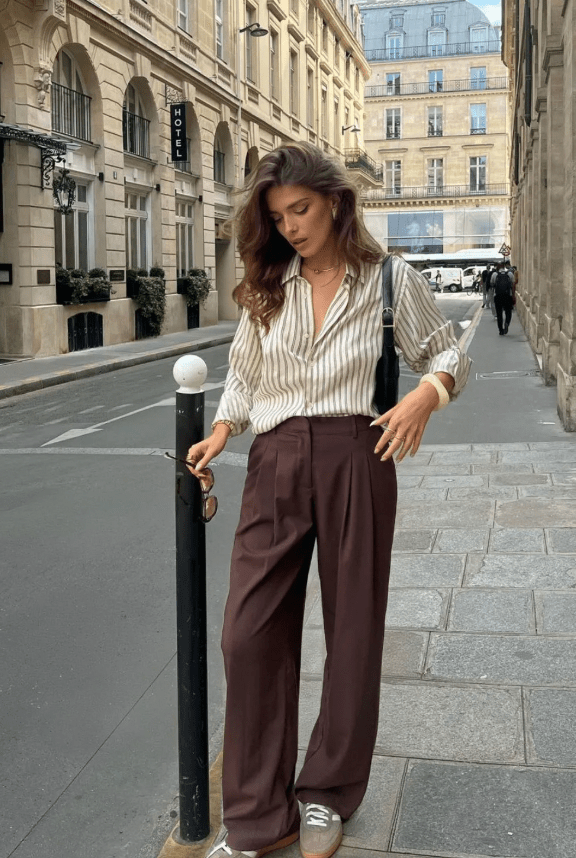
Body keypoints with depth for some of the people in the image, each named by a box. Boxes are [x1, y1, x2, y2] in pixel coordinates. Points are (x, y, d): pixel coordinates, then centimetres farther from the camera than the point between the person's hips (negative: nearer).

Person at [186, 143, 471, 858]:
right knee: (250, 633, -2)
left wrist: (426, 394, -11)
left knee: (353, 631, 7)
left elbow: (447, 354, 10)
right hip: (275, 466, 3)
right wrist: (221, 431, 4)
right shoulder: (267, 288, 10)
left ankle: (327, 797, 28)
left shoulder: (389, 280, 2)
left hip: (355, 459, -2)